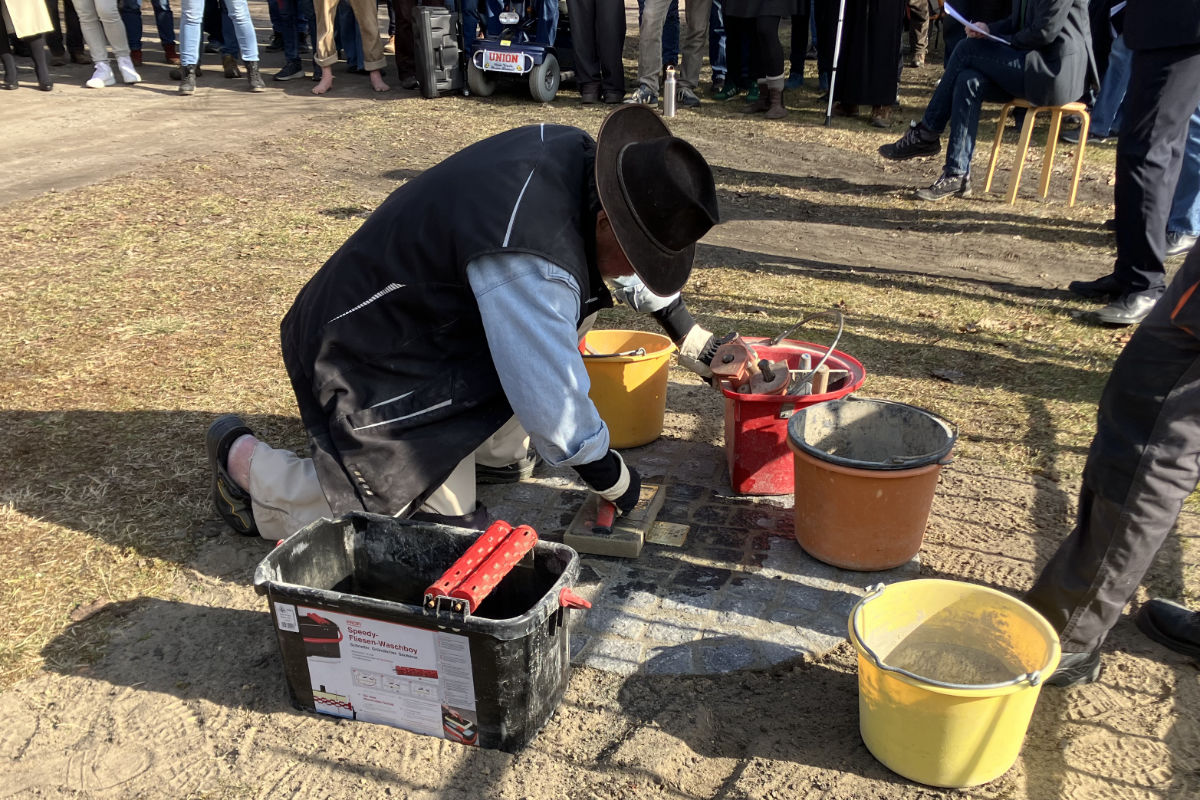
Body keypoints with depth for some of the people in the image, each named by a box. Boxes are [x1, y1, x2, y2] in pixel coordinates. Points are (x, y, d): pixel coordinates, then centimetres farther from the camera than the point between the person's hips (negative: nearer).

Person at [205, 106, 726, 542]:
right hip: (370, 368, -9)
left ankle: (495, 453, 19)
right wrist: (610, 477, -10)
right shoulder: (528, 265, -36)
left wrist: (687, 334, 19)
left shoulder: (577, 152, -7)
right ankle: (245, 460, 4)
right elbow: (552, 400, -28)